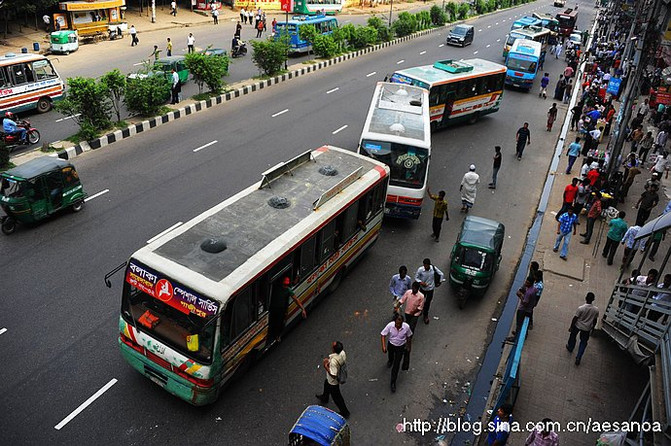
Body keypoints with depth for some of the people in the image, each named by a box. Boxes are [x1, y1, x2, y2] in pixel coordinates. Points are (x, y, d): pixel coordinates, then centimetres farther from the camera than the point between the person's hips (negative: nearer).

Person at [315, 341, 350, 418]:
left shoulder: (334, 361, -44)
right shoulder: (342, 352, -22)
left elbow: (333, 375, -36)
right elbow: (344, 362, -1)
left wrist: (326, 366, -29)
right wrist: (329, 359, -8)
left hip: (333, 381, -8)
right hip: (339, 375, 8)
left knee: (336, 397, 18)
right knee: (326, 384, 36)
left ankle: (344, 412, 40)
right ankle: (324, 398, 65)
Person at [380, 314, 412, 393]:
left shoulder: (406, 327, -28)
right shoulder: (390, 325, -30)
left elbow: (409, 337, -8)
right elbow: (383, 334, -19)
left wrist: (409, 347, 5)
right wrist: (383, 346, -28)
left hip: (401, 347, -1)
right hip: (391, 345, 2)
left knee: (396, 365, 0)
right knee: (391, 356, 32)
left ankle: (393, 382, 14)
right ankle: (390, 361, 70)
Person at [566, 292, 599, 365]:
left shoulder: (581, 308, -29)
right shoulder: (596, 309, -19)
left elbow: (575, 318, -18)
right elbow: (595, 321, -5)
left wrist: (571, 327, -3)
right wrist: (592, 328, 13)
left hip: (577, 326, -2)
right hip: (587, 328, 2)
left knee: (573, 336, 28)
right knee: (583, 342, 20)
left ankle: (570, 348, 52)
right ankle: (578, 358, 18)